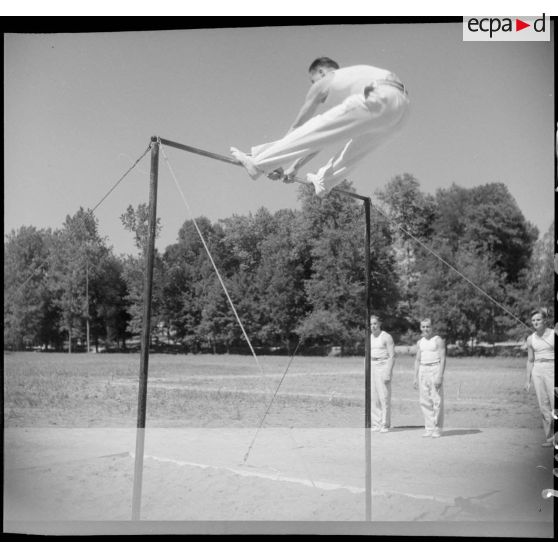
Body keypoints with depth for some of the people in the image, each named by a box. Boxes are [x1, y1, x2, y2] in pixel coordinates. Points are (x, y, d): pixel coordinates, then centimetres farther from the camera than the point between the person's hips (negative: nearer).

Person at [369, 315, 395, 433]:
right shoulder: (369, 338, 13)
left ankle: (385, 425, -2)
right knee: (373, 398, 4)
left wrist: (388, 373, -18)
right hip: (371, 367, 6)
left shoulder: (386, 337, -6)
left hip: (383, 366, -6)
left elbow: (392, 356, -10)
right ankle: (376, 424, 9)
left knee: (384, 397, -7)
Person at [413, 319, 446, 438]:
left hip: (435, 369, -5)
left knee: (437, 400, -6)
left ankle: (437, 429, 0)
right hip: (423, 370, 5)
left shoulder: (438, 340, -3)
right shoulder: (420, 342, 14)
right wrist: (416, 377, 11)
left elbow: (443, 359, -9)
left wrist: (440, 376, -17)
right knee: (424, 401, 3)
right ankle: (429, 428, 9)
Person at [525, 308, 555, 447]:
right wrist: (527, 380, 12)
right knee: (543, 406, 4)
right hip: (537, 372, 4)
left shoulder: (553, 334, -4)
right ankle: (549, 438, 10)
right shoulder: (531, 339, 8)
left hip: (551, 370, -4)